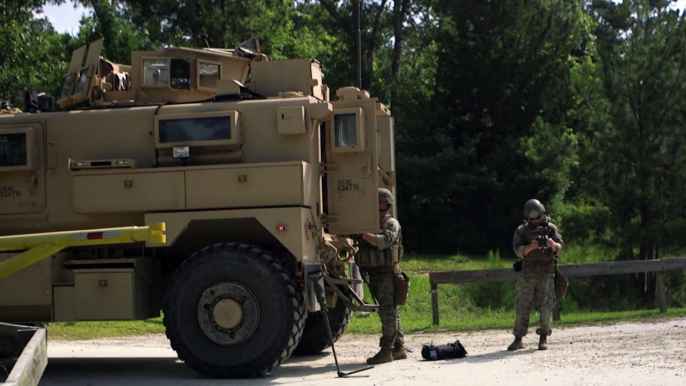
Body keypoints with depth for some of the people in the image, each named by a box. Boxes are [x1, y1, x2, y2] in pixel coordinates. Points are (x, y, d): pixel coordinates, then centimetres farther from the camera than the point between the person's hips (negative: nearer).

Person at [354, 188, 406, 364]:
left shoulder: (391, 224, -6)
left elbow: (382, 241, -24)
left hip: (387, 273, -8)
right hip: (373, 273, 8)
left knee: (387, 312, -8)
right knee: (390, 312, 12)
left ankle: (386, 350, -8)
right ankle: (399, 348, 18)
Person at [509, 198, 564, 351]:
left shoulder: (550, 228, 4)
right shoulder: (521, 230, 3)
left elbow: (560, 249, -2)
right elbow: (518, 251, -8)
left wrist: (553, 245, -24)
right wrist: (530, 247, -27)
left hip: (546, 274, 0)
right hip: (527, 273, 0)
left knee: (546, 307, -4)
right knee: (521, 307, 1)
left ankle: (543, 338, 6)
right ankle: (518, 339, 9)